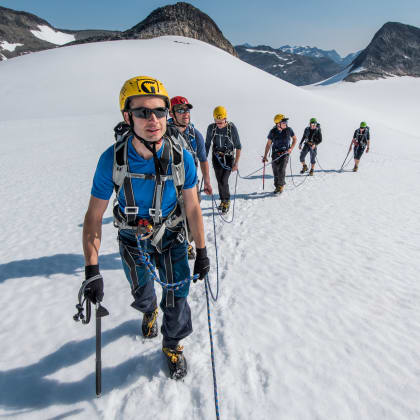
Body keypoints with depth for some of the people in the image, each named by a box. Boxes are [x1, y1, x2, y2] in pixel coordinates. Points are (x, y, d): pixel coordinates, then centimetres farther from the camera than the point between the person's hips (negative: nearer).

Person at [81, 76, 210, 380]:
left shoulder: (181, 158, -22)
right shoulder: (112, 160, -25)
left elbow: (192, 208, -11)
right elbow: (94, 218, -18)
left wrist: (202, 252, -6)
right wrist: (92, 271, -20)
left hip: (171, 235, 0)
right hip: (133, 239, 1)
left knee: (177, 292, -1)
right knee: (141, 293, 22)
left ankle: (173, 344, 31)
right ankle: (149, 311, 61)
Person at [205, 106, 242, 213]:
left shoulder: (232, 128, -17)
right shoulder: (211, 128, -9)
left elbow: (238, 146, -11)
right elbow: (207, 144, 4)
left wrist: (236, 163, -15)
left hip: (228, 158, -3)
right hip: (216, 157, 3)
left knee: (224, 181, -11)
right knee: (219, 181, 6)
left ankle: (227, 201, 10)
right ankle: (223, 200, 26)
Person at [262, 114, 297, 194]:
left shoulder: (289, 129, -6)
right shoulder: (273, 132, -7)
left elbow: (295, 139, 9)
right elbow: (268, 144, 1)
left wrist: (291, 148, -5)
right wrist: (265, 156, -1)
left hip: (285, 153, -1)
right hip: (275, 154, 1)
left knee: (281, 170, -15)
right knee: (275, 172, 3)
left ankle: (281, 186, 5)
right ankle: (277, 186, 23)